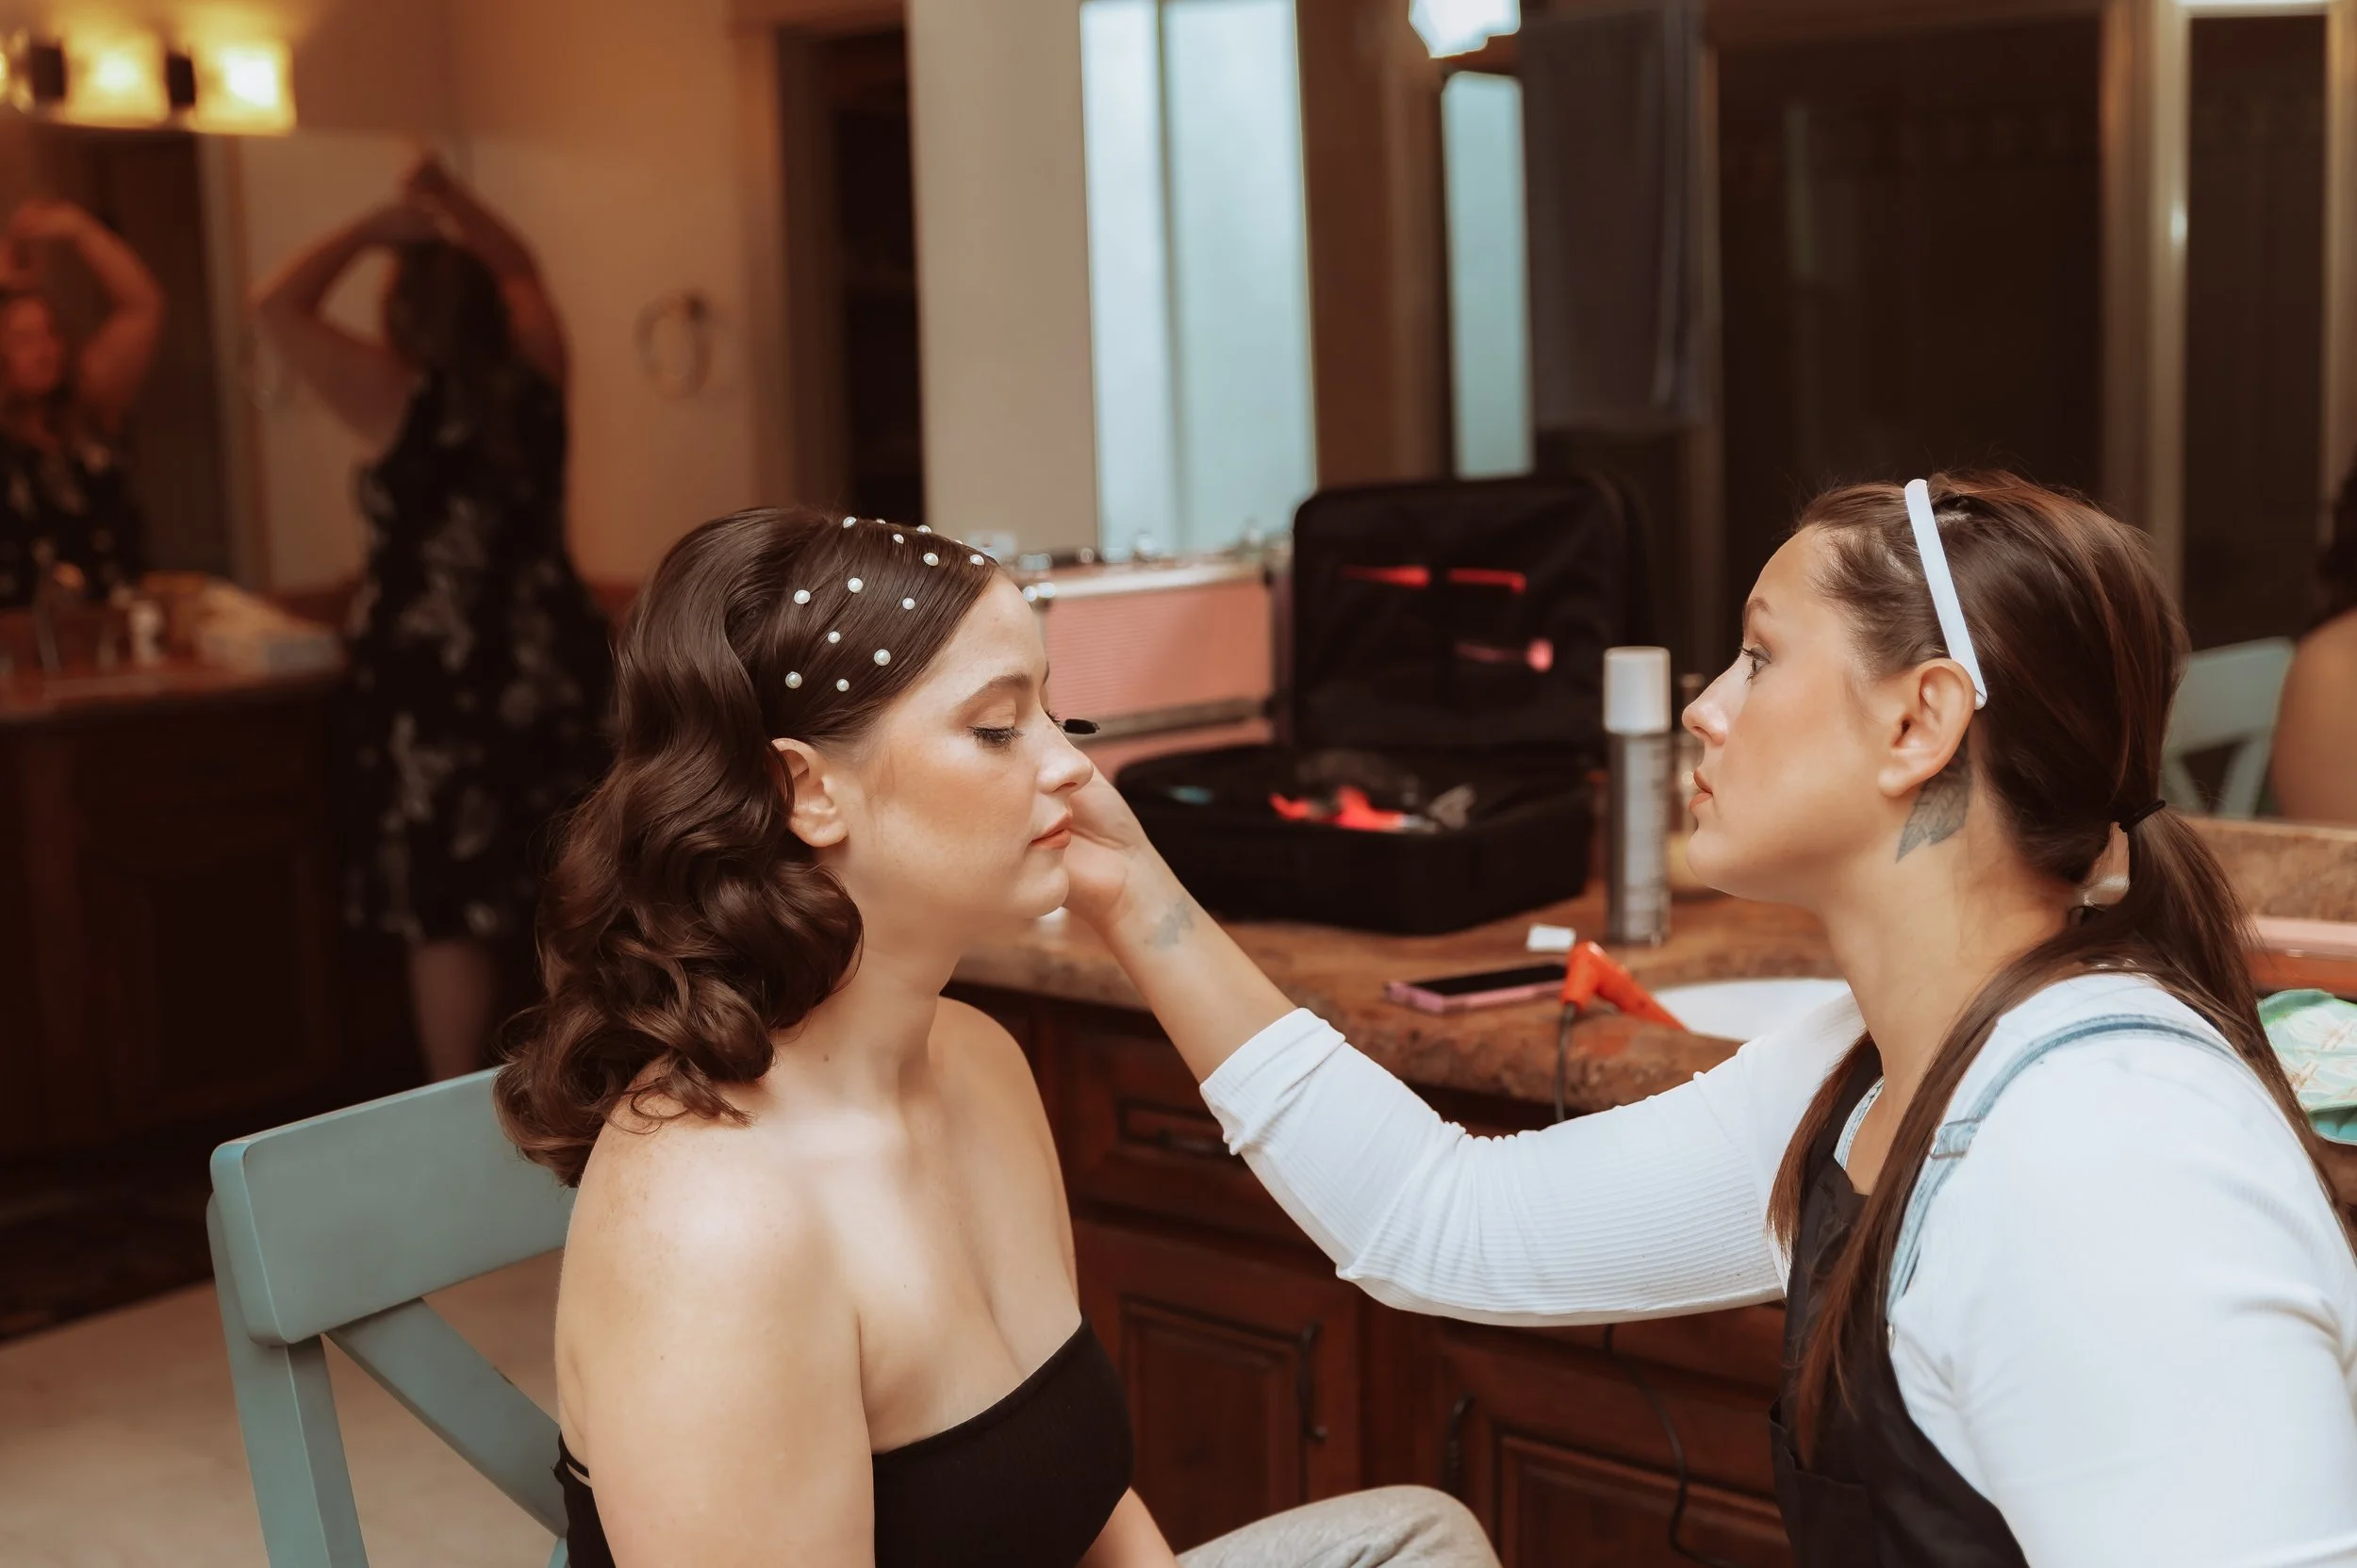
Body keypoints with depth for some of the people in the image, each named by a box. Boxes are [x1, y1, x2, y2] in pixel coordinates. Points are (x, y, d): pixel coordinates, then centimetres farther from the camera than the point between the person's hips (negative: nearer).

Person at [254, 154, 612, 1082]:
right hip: (553, 670, 5)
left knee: (447, 917, 2)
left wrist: (373, 231, 1)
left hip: (436, 688, -5)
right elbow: (521, 272, 22)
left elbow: (278, 306, -5)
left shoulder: (400, 401, -11)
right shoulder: (535, 385, 3)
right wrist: (452, 205, 15)